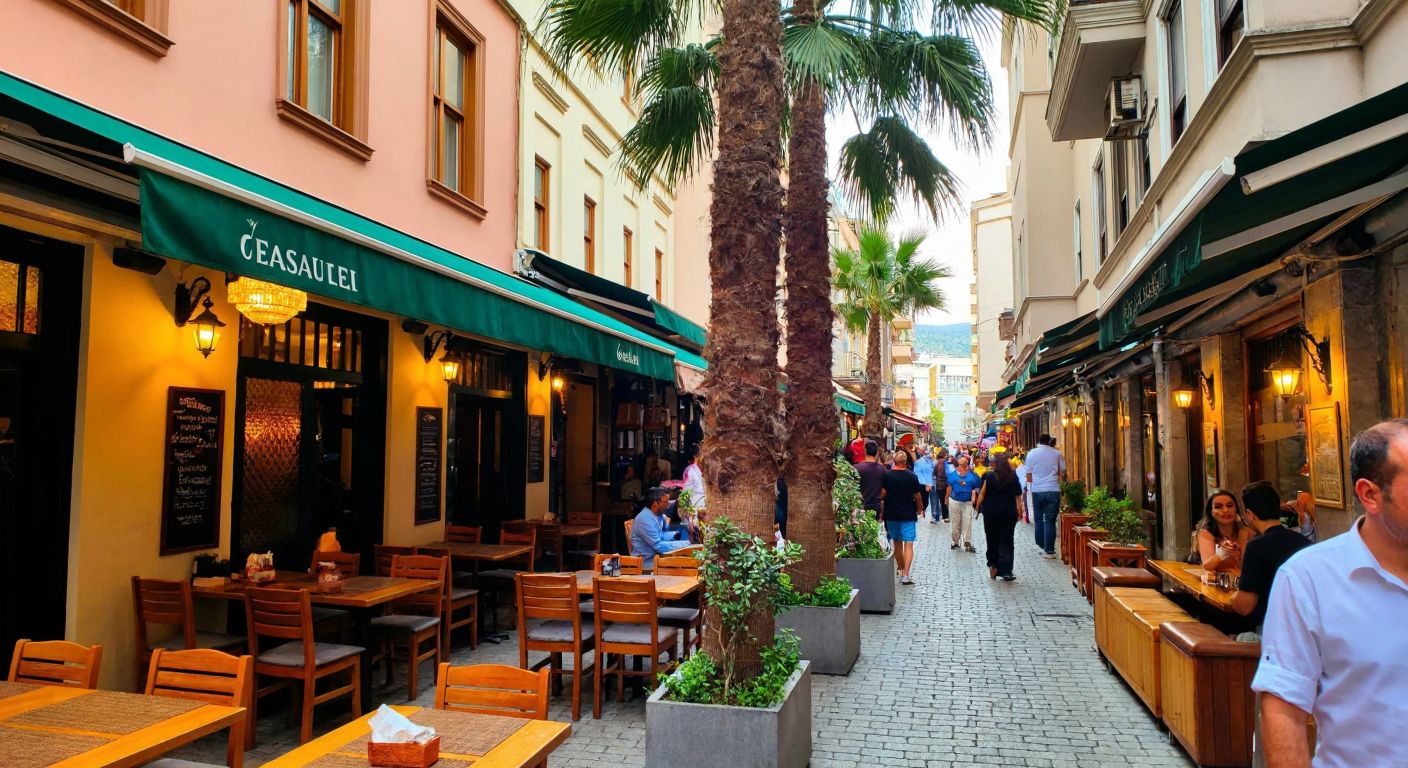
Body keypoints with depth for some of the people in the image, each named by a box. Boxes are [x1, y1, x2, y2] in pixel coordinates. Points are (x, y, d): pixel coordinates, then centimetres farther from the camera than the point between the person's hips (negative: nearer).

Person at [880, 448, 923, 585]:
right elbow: (917, 496, 0)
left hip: (891, 514, 2)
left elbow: (882, 494, -10)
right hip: (908, 515, -2)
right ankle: (905, 575, -13)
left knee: (897, 543, 16)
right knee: (908, 544, -3)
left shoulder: (886, 475, -7)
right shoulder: (912, 477, -7)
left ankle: (901, 571, 26)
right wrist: (919, 509, 17)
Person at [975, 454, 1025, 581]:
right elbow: (1018, 496, -1)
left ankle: (993, 567, 17)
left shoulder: (989, 476, -7)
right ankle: (1005, 571, -6)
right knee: (1006, 542, 2)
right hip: (1009, 512, 1)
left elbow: (982, 494, -7)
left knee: (992, 540, 12)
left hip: (991, 512, -1)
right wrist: (1020, 512, 5)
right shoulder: (1013, 477, 0)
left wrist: (978, 506, 6)